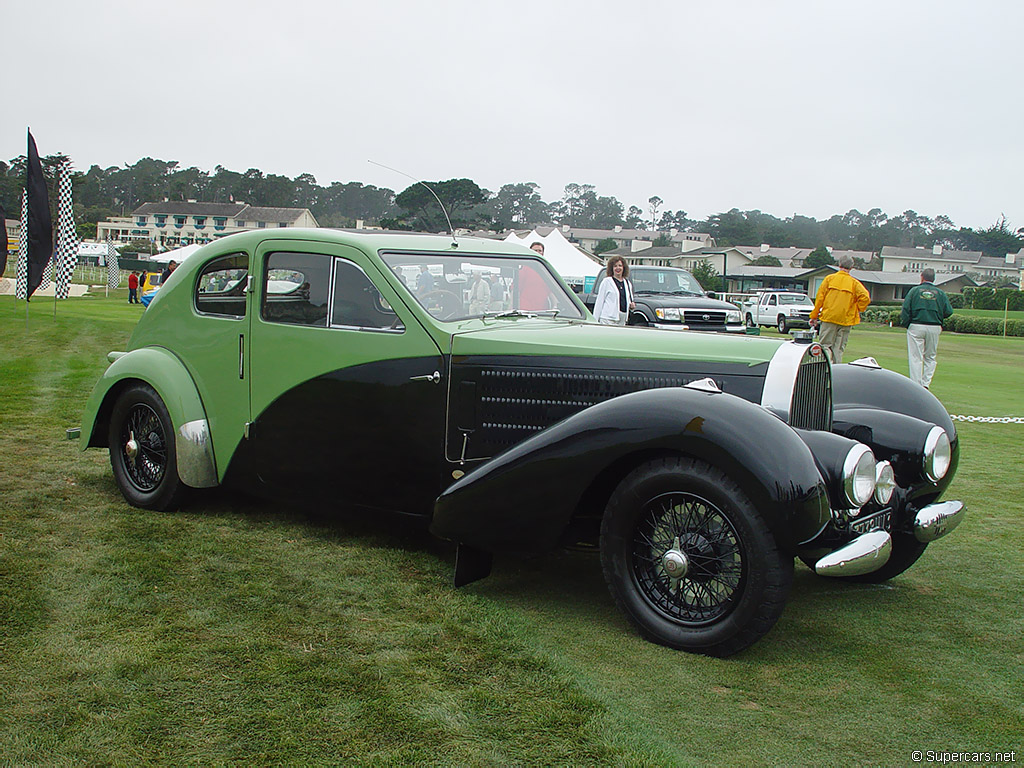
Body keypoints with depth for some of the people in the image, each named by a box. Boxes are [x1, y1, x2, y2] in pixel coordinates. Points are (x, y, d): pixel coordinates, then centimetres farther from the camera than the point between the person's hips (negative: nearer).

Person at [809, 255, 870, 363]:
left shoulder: (829, 279, 3)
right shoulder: (854, 283, 4)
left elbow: (820, 298, 0)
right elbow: (865, 298, -10)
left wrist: (814, 316, 4)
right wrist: (857, 311, 5)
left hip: (828, 317, -1)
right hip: (846, 320, 1)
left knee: (825, 345, 1)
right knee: (839, 349, 7)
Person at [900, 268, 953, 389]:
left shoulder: (915, 290, 1)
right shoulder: (940, 293, 5)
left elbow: (906, 310, -5)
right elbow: (949, 311, 1)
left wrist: (905, 324, 3)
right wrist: (938, 317, 18)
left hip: (916, 327, -2)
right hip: (934, 328, 2)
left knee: (915, 358, 1)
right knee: (930, 357, 14)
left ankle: (916, 385, -3)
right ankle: (926, 384, 7)